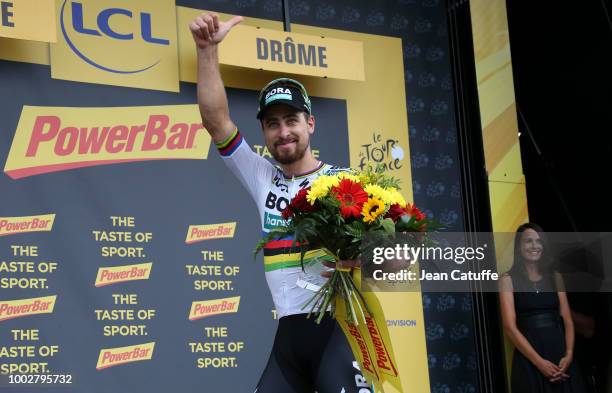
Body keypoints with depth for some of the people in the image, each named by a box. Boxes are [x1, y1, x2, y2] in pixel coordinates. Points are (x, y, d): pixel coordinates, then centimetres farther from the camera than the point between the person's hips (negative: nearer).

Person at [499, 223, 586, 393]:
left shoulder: (555, 277, 10)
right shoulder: (508, 280, -1)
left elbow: (567, 320, 6)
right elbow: (510, 327, -9)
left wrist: (569, 354, -11)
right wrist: (539, 362, -16)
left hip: (560, 353, 3)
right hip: (528, 360, -3)